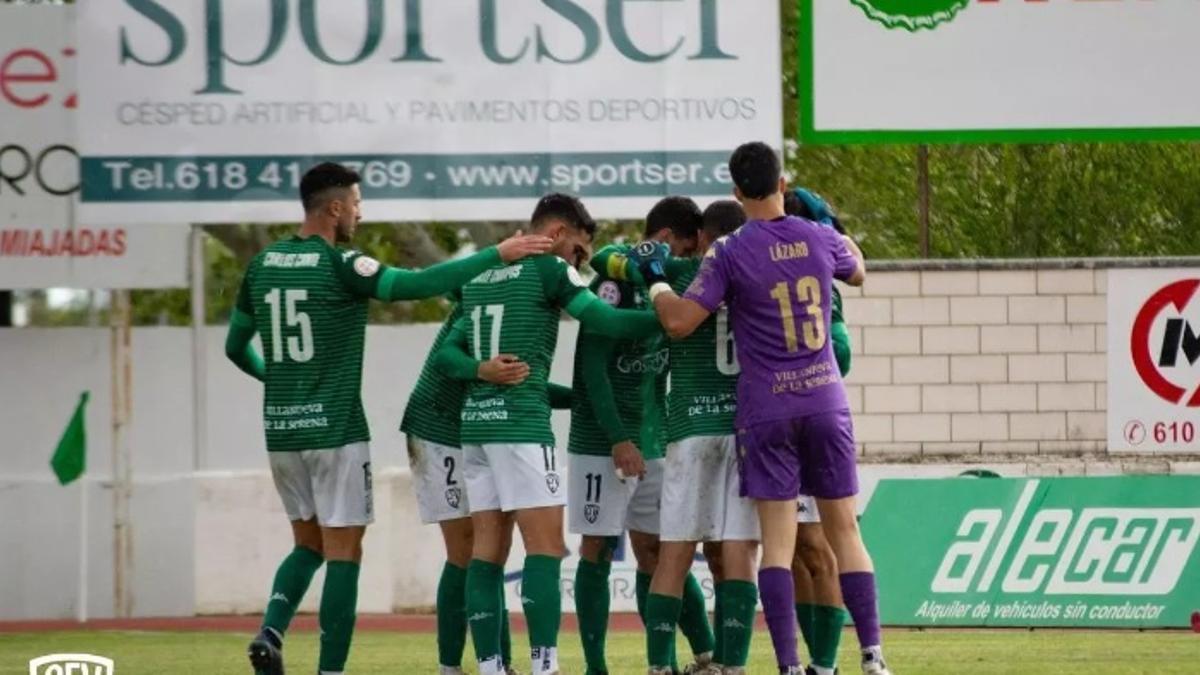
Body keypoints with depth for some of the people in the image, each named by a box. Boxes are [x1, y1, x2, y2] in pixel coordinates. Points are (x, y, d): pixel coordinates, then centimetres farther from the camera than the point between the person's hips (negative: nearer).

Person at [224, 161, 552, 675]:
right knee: (343, 551, 1)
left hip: (281, 428, 6)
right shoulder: (340, 266, -12)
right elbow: (418, 284, -24)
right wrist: (497, 255, -18)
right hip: (335, 430, -6)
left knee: (309, 544, 18)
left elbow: (235, 347, 17)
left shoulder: (262, 265, 8)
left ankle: (271, 632, -4)